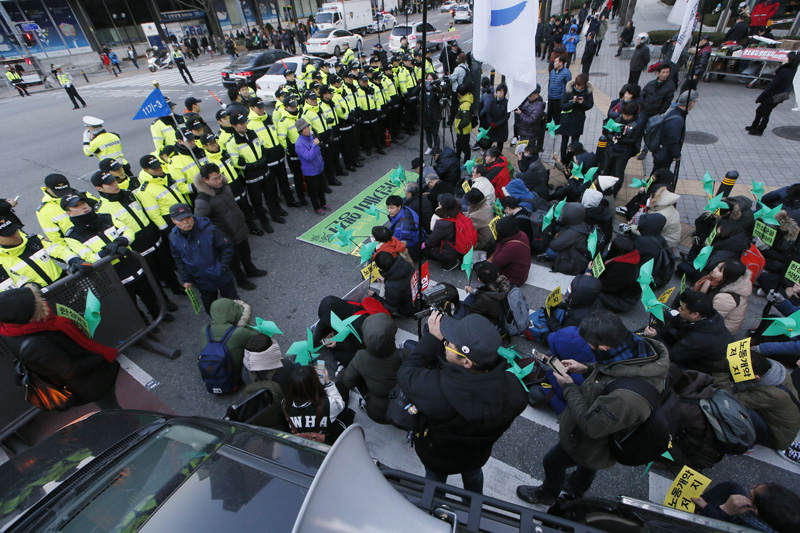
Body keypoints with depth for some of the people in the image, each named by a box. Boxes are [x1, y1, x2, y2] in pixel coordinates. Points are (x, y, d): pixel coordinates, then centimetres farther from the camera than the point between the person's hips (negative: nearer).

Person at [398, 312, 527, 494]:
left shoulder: (435, 389, -49)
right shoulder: (513, 388, -37)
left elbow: (406, 373, -28)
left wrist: (433, 337, -27)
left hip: (437, 460, -3)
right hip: (479, 456, 3)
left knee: (435, 479, 34)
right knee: (473, 474, 39)